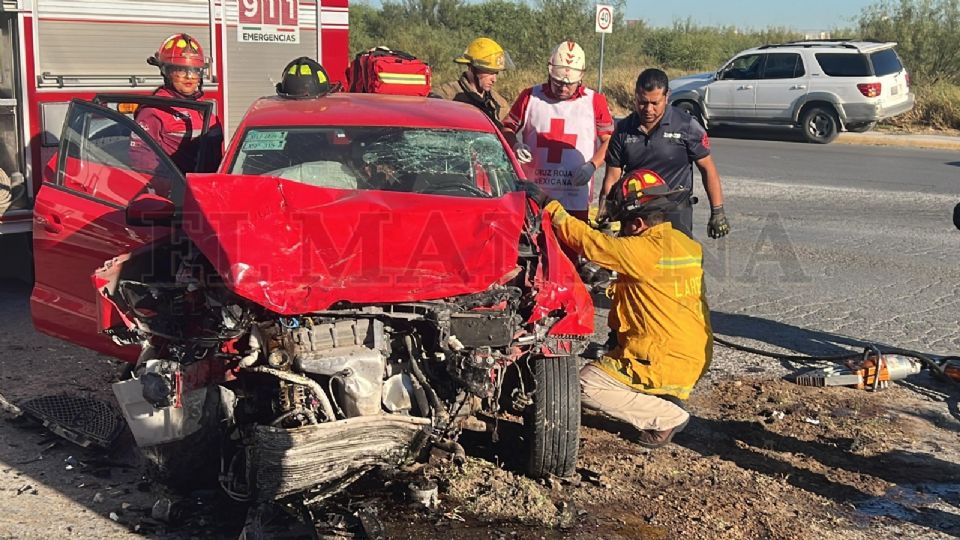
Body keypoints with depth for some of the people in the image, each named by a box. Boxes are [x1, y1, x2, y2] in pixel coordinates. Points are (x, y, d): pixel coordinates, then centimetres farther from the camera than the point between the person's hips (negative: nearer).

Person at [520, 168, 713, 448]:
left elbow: (588, 241, -19)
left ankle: (667, 417, -2)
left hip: (665, 364, -9)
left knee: (585, 385, -5)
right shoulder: (689, 246, 6)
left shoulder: (645, 250, -20)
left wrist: (548, 204, -13)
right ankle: (666, 400, 14)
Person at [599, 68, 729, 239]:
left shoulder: (687, 126, -7)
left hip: (675, 215, -3)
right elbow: (612, 179, 3)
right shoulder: (623, 129, 1)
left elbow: (708, 169, -1)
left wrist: (717, 212, -4)